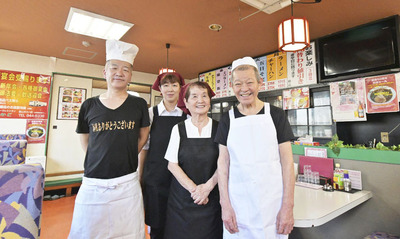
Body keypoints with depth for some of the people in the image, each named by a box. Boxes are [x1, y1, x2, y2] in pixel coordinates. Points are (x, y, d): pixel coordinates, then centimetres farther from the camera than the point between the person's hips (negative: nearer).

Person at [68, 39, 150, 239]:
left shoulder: (139, 105, 0)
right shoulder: (89, 106, 2)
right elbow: (85, 140, 14)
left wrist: (125, 157, 8)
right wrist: (99, 160, 9)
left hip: (127, 184, -1)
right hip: (93, 183, 1)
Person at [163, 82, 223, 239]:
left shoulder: (219, 129, -2)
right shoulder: (178, 129, 0)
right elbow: (172, 165, -3)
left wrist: (207, 187, -14)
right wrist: (193, 189, -12)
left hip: (211, 198, 0)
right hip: (182, 198, 1)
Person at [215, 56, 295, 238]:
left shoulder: (276, 115, -2)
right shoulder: (227, 120, 2)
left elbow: (287, 161, -2)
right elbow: (223, 162, 1)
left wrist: (288, 207, -7)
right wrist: (225, 205, -4)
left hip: (272, 203, -1)